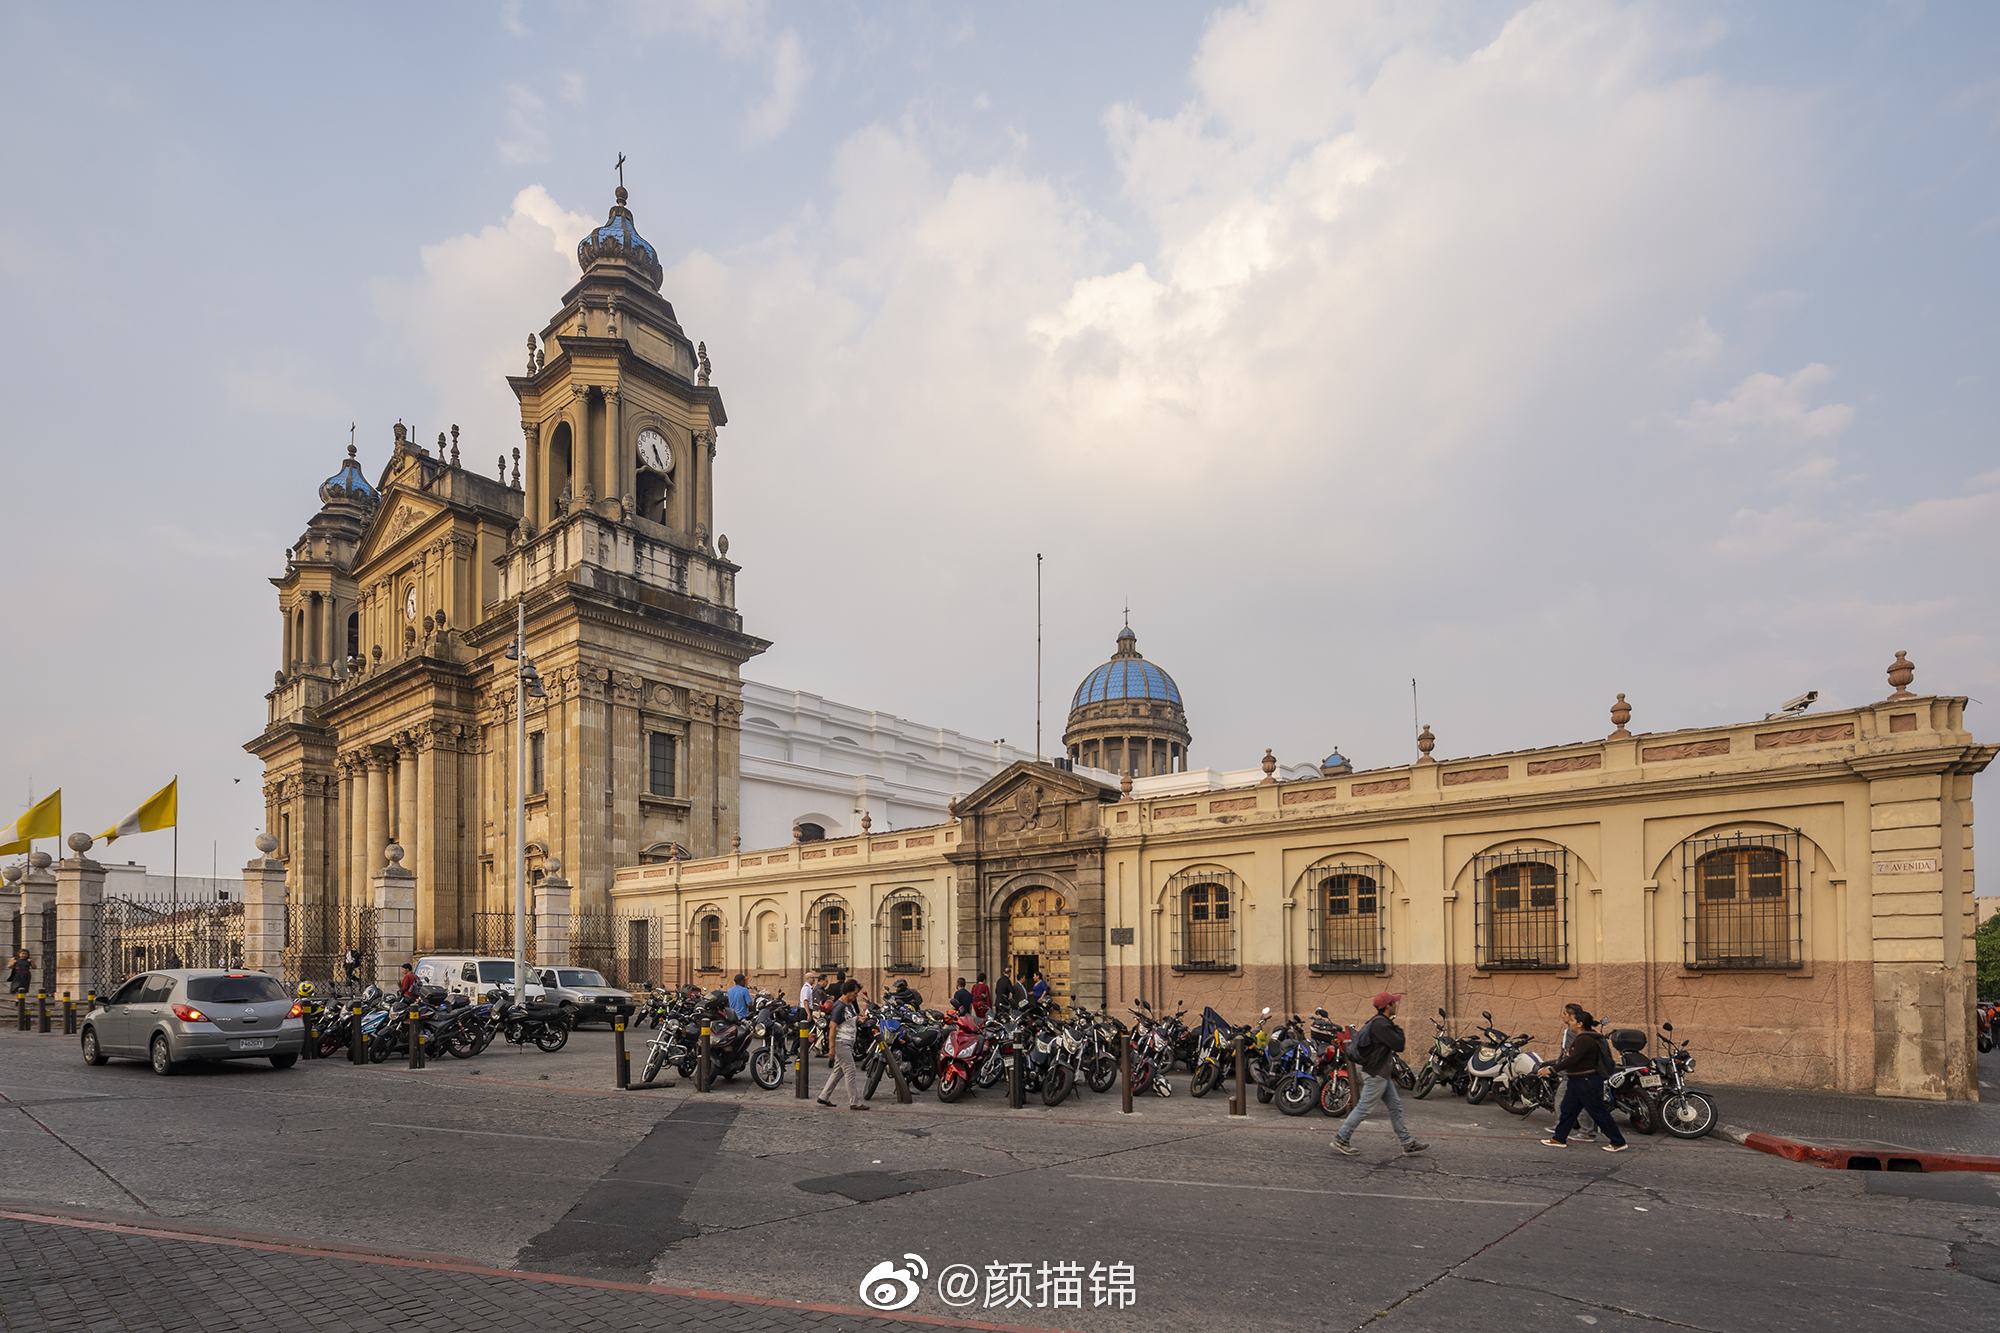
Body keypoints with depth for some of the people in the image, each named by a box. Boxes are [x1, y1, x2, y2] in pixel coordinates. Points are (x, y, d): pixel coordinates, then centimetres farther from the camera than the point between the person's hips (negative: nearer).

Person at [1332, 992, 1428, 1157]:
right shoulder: (1381, 1024, -21)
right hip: (1376, 1074, -11)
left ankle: (1408, 1143, 18)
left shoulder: (1379, 1022, 13)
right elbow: (1398, 1044, -24)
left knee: (1395, 1106, 13)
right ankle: (1341, 1140, 2)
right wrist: (1396, 1028, -8)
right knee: (1364, 1108, -5)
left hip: (1381, 1074, 11)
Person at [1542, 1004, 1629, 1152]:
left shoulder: (1585, 1040, -21)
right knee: (1567, 1109, 11)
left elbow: (1573, 1059, -26)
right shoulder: (1581, 1038, 10)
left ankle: (1619, 1142, 10)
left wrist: (1552, 1069, -25)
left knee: (1599, 1112, -1)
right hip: (1577, 1080, 10)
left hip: (1587, 1082, -10)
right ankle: (1559, 1139, 17)